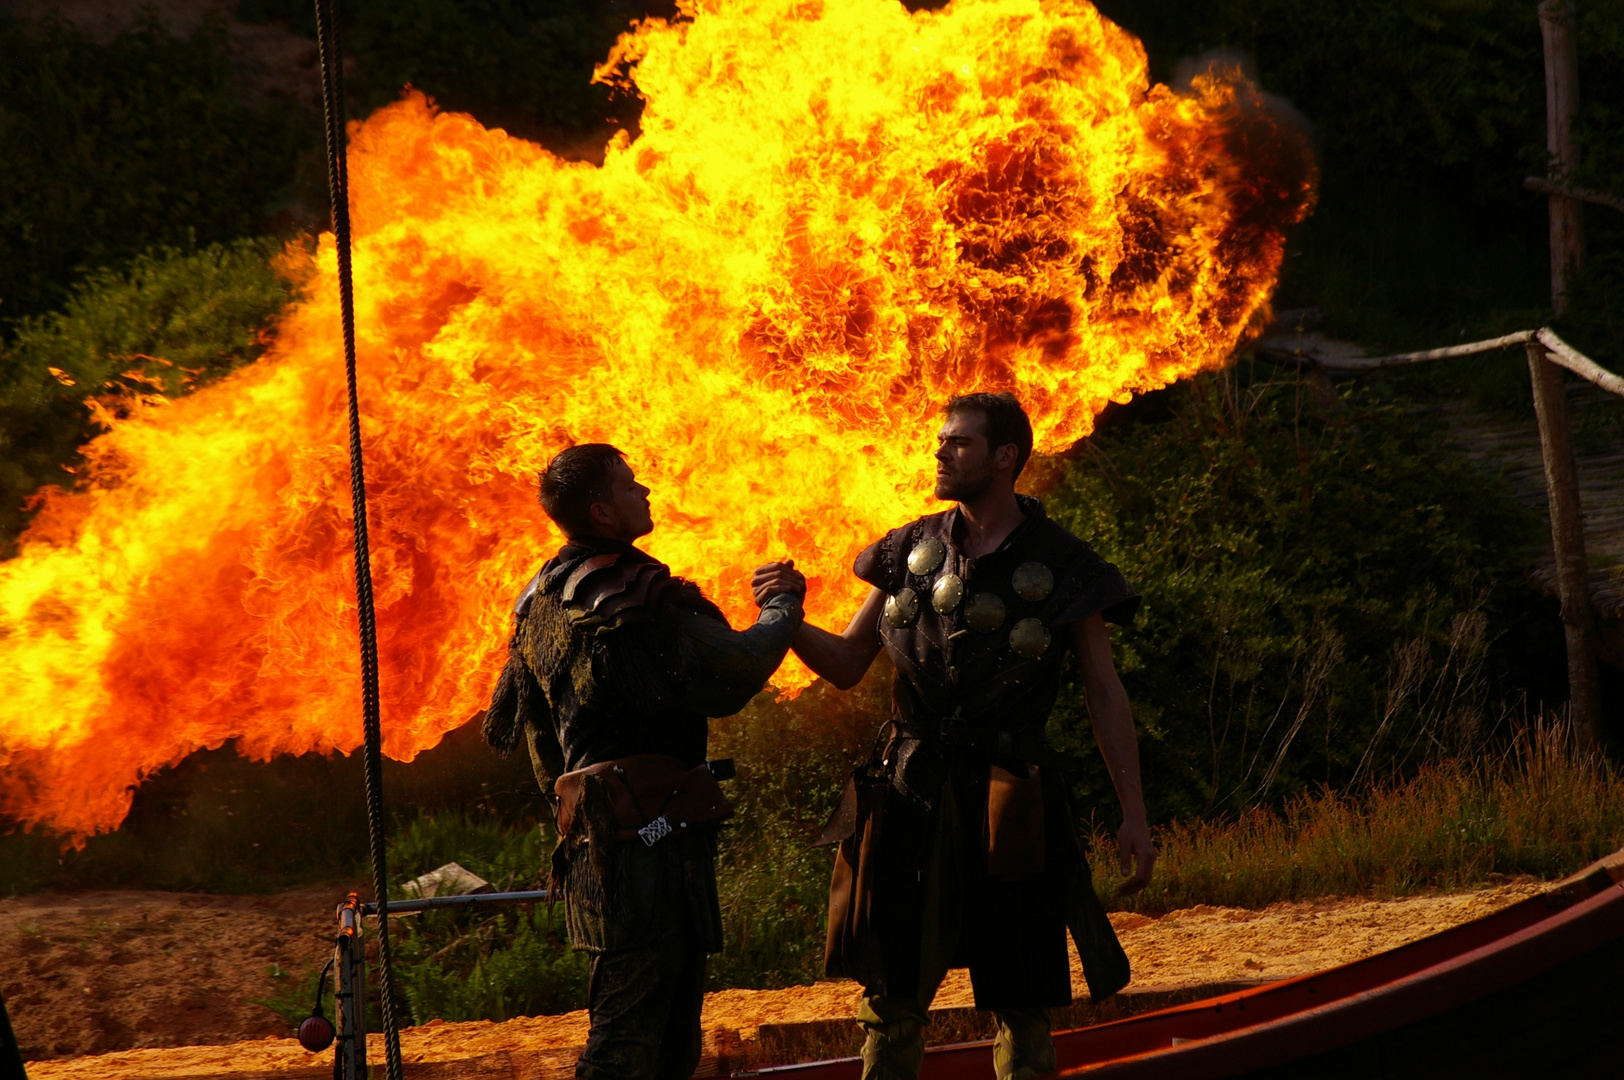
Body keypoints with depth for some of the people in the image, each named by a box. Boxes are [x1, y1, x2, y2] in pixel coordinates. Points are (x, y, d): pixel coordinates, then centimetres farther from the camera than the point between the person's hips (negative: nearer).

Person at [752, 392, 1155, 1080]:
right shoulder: (912, 552, 7)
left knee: (1020, 1007, 5)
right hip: (912, 802, 3)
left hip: (1007, 812, -3)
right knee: (891, 998, 6)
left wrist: (1134, 814, -5)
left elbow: (1105, 694, 0)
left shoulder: (1061, 569, -2)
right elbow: (847, 665, 12)